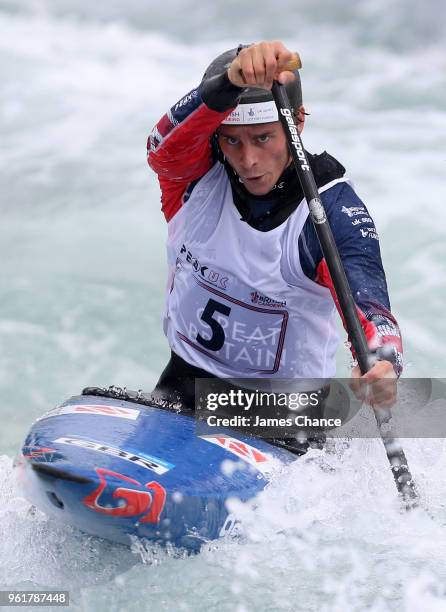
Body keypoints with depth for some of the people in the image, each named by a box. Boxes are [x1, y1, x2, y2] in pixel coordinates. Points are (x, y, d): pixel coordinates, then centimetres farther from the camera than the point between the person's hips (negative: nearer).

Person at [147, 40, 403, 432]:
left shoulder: (335, 212, -19)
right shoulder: (194, 173, -13)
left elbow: (368, 305, -33)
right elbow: (166, 144, -36)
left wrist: (383, 363, -58)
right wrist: (232, 80, -56)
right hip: (190, 378, 1)